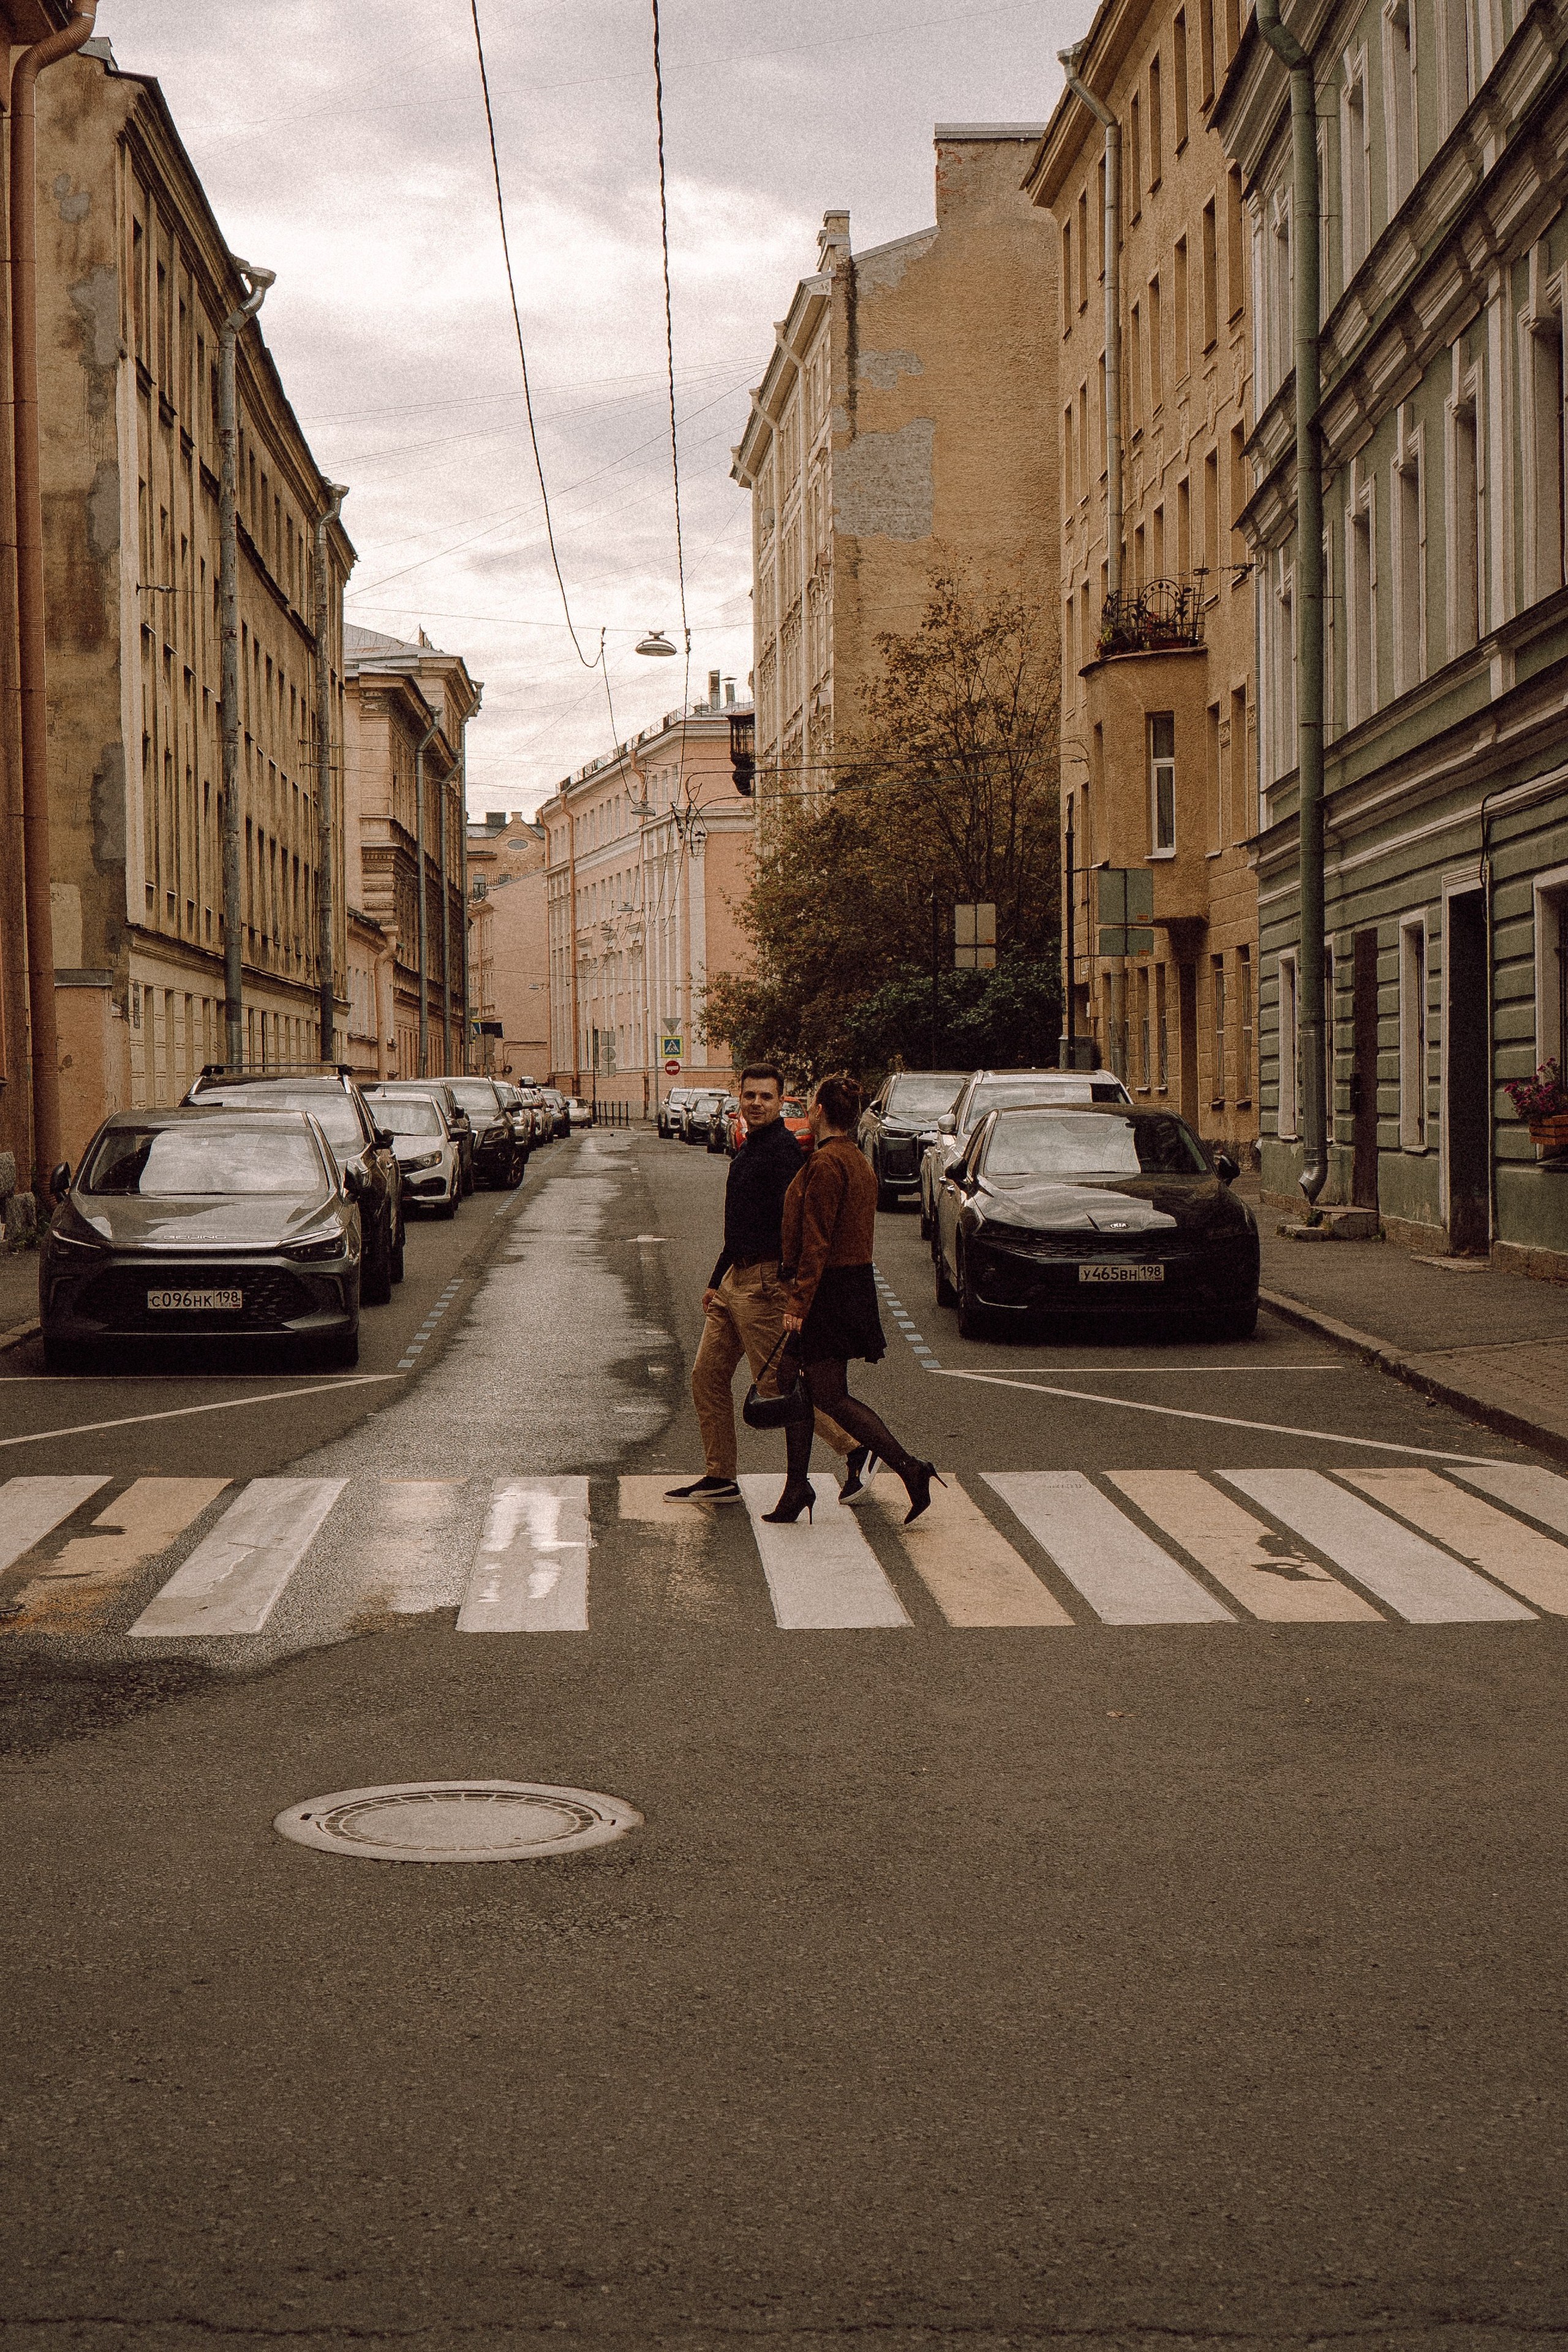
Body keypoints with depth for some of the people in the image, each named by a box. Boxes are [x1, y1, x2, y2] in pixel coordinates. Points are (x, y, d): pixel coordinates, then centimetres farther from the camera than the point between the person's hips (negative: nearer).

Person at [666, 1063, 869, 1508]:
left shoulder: (783, 1150, -14)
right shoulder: (748, 1151, 16)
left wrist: (793, 1290, -27)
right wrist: (716, 1282, 24)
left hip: (764, 1282, -10)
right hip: (736, 1279, 10)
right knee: (708, 1376, 8)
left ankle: (856, 1450, 5)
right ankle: (719, 1478, 14)